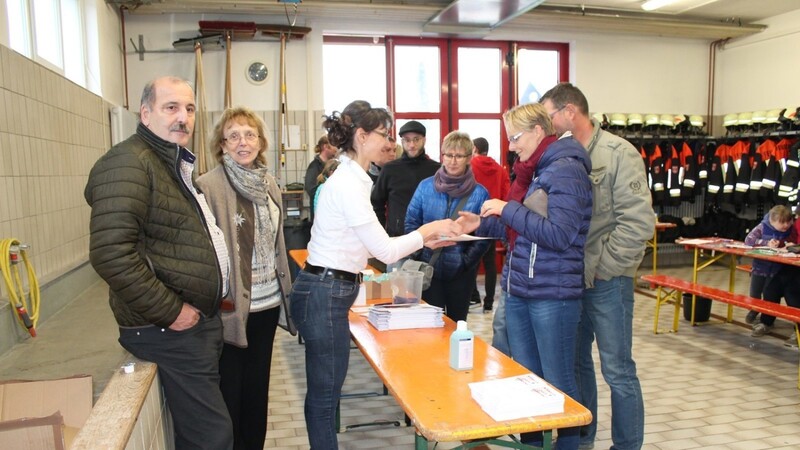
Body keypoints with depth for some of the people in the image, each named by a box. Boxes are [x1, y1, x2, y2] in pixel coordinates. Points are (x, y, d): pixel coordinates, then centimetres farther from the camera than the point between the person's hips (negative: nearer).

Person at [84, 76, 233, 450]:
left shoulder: (180, 164, 16)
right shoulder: (129, 163, -16)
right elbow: (111, 254, -26)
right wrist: (170, 312, -20)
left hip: (202, 319, 10)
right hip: (171, 329, -9)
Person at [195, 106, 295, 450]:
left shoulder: (269, 184, 9)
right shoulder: (209, 186, -12)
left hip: (267, 304, 6)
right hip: (231, 308, -6)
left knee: (258, 387, 20)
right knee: (229, 394, 9)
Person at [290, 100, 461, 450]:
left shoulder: (349, 179, 12)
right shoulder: (348, 184, -19)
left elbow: (371, 243, 14)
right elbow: (386, 251, -18)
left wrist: (423, 241, 9)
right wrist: (428, 230, -4)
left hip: (325, 292, 10)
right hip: (325, 296, -10)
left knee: (323, 393, 19)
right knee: (324, 396, 4)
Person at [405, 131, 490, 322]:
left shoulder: (480, 193, -4)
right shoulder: (425, 186, -1)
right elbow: (411, 223, 2)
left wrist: (466, 261, -13)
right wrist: (420, 253, -9)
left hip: (461, 272, 0)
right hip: (428, 268, 0)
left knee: (457, 322, 15)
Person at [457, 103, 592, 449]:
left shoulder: (566, 169, -12)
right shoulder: (535, 171, 14)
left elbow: (559, 234, -21)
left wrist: (509, 210, -18)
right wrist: (483, 224, 8)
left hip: (552, 294, -9)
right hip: (518, 290, 9)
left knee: (558, 383, 3)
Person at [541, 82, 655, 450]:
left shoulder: (618, 153, -10)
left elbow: (639, 223, -16)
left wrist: (598, 269, -15)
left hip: (606, 280, -6)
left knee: (617, 370, 4)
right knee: (576, 361, 18)